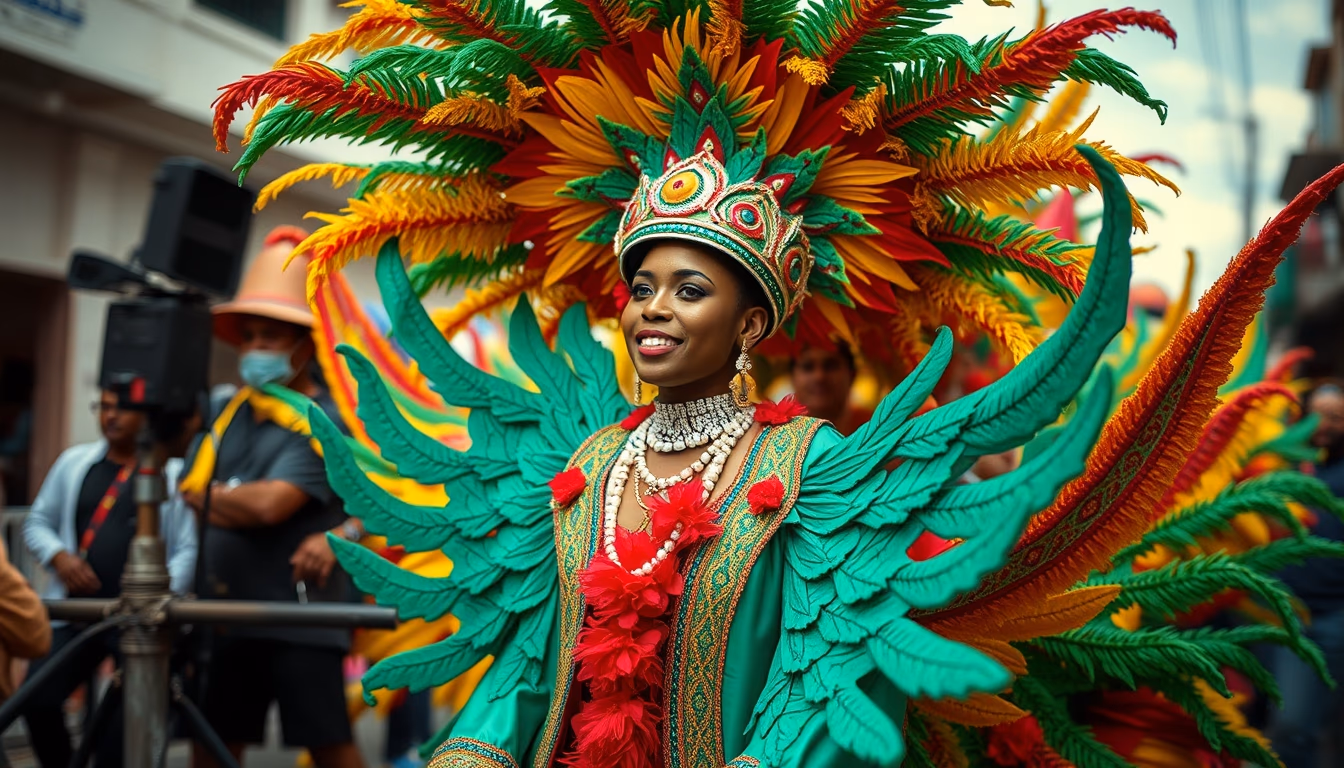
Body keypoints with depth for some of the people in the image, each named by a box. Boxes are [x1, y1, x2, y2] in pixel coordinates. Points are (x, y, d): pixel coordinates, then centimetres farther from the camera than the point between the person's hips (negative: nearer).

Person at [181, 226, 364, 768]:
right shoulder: (230, 409, 12)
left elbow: (269, 504, -20)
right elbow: (192, 491, 7)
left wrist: (214, 498, -3)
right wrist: (241, 506, -11)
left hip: (301, 615, -7)